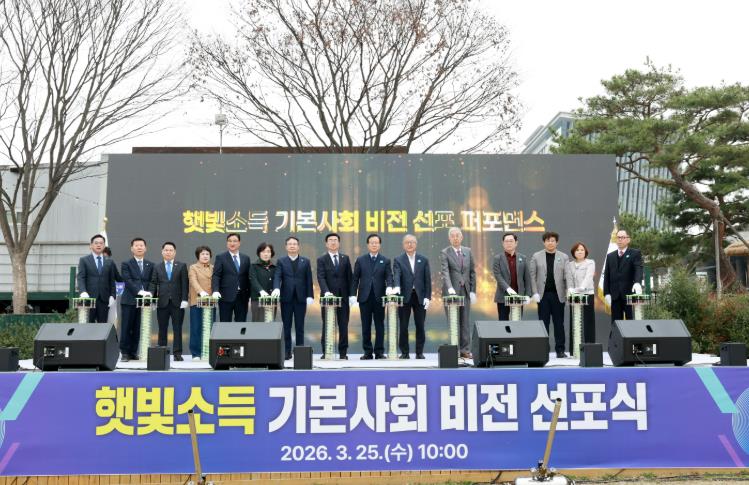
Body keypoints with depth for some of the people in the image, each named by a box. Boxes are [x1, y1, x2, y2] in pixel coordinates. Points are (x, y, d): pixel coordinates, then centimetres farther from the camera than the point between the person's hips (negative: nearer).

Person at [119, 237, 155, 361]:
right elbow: (128, 281, -9)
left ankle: (133, 352, 10)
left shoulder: (150, 265, 15)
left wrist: (149, 293, -6)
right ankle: (125, 352, 4)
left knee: (138, 328, 3)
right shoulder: (126, 264, 4)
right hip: (129, 300, -3)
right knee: (126, 328, -2)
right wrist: (139, 291, -20)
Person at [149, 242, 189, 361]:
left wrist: (184, 299, -7)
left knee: (177, 328, 0)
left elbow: (184, 284, 1)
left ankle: (177, 353, 2)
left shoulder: (181, 266, 8)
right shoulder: (157, 267, 12)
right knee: (162, 329, 4)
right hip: (162, 302, 1)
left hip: (177, 302, -1)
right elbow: (153, 283, 6)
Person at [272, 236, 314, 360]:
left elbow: (309, 280, 6)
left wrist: (310, 296, -3)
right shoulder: (281, 261, 7)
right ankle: (287, 352, 8)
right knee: (287, 326, 3)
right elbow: (277, 276, -4)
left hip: (301, 298, 0)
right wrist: (276, 288, -23)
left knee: (300, 326, 3)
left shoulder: (305, 261, 9)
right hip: (286, 298, 0)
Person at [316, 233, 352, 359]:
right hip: (328, 297, -2)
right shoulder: (321, 260, 3)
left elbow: (349, 277, 11)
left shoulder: (345, 258, 12)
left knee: (343, 326, 3)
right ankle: (326, 352, 7)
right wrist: (326, 291, -24)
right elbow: (321, 278, -8)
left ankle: (343, 352, 9)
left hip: (343, 297, 2)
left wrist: (351, 294, 2)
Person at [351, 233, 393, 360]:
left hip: (379, 297, 0)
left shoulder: (385, 261, 8)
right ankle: (367, 352, 8)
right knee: (366, 326, 3)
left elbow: (389, 276, -1)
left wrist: (389, 286, -22)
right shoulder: (360, 260, 8)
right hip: (364, 297, 0)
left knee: (379, 325, 2)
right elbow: (355, 278, 6)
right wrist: (353, 294, -3)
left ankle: (379, 352, 7)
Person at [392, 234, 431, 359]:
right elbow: (396, 275, -12)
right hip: (405, 297, -1)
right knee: (403, 326, 2)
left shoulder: (423, 260, 8)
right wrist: (396, 287, -32)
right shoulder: (398, 260, 4)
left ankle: (420, 352, 12)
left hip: (420, 297, 1)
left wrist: (427, 297, -3)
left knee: (420, 326, 3)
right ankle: (404, 352, 11)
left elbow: (427, 279, 5)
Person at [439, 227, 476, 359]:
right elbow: (445, 272, -15)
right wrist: (450, 288, -30)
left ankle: (465, 350, 10)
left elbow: (472, 272, 12)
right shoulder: (444, 253, -3)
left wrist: (473, 290, 6)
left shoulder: (468, 251, 11)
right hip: (451, 292, -4)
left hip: (465, 291, 4)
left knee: (465, 322, 5)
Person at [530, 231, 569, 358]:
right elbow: (533, 276, 2)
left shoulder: (563, 257, 7)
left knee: (559, 323, 3)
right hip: (543, 294, 0)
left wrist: (568, 293, -9)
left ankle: (560, 350, 9)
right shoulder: (536, 256, 6)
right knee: (543, 323, 3)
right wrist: (535, 293, -6)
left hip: (558, 294, 0)